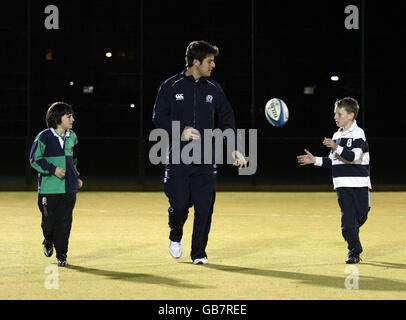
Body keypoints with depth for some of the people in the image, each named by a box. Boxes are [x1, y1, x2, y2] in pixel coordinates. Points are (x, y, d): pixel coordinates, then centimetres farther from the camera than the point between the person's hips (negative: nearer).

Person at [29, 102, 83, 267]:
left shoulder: (72, 137, 12)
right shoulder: (45, 136, -7)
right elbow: (34, 159, -7)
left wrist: (76, 177, 18)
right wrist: (52, 169, -16)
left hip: (69, 187, 4)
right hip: (49, 187, -4)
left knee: (64, 221, 0)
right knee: (49, 219, 2)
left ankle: (62, 255, 7)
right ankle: (48, 241, 34)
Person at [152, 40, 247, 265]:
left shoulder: (214, 89, 10)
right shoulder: (171, 86, 2)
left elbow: (227, 121, 13)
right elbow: (158, 117, 0)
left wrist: (234, 149, 3)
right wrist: (180, 131, -16)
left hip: (206, 160, 2)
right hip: (177, 159, -2)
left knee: (204, 208, -3)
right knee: (179, 205, -6)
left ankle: (199, 253, 11)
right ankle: (175, 237, 26)